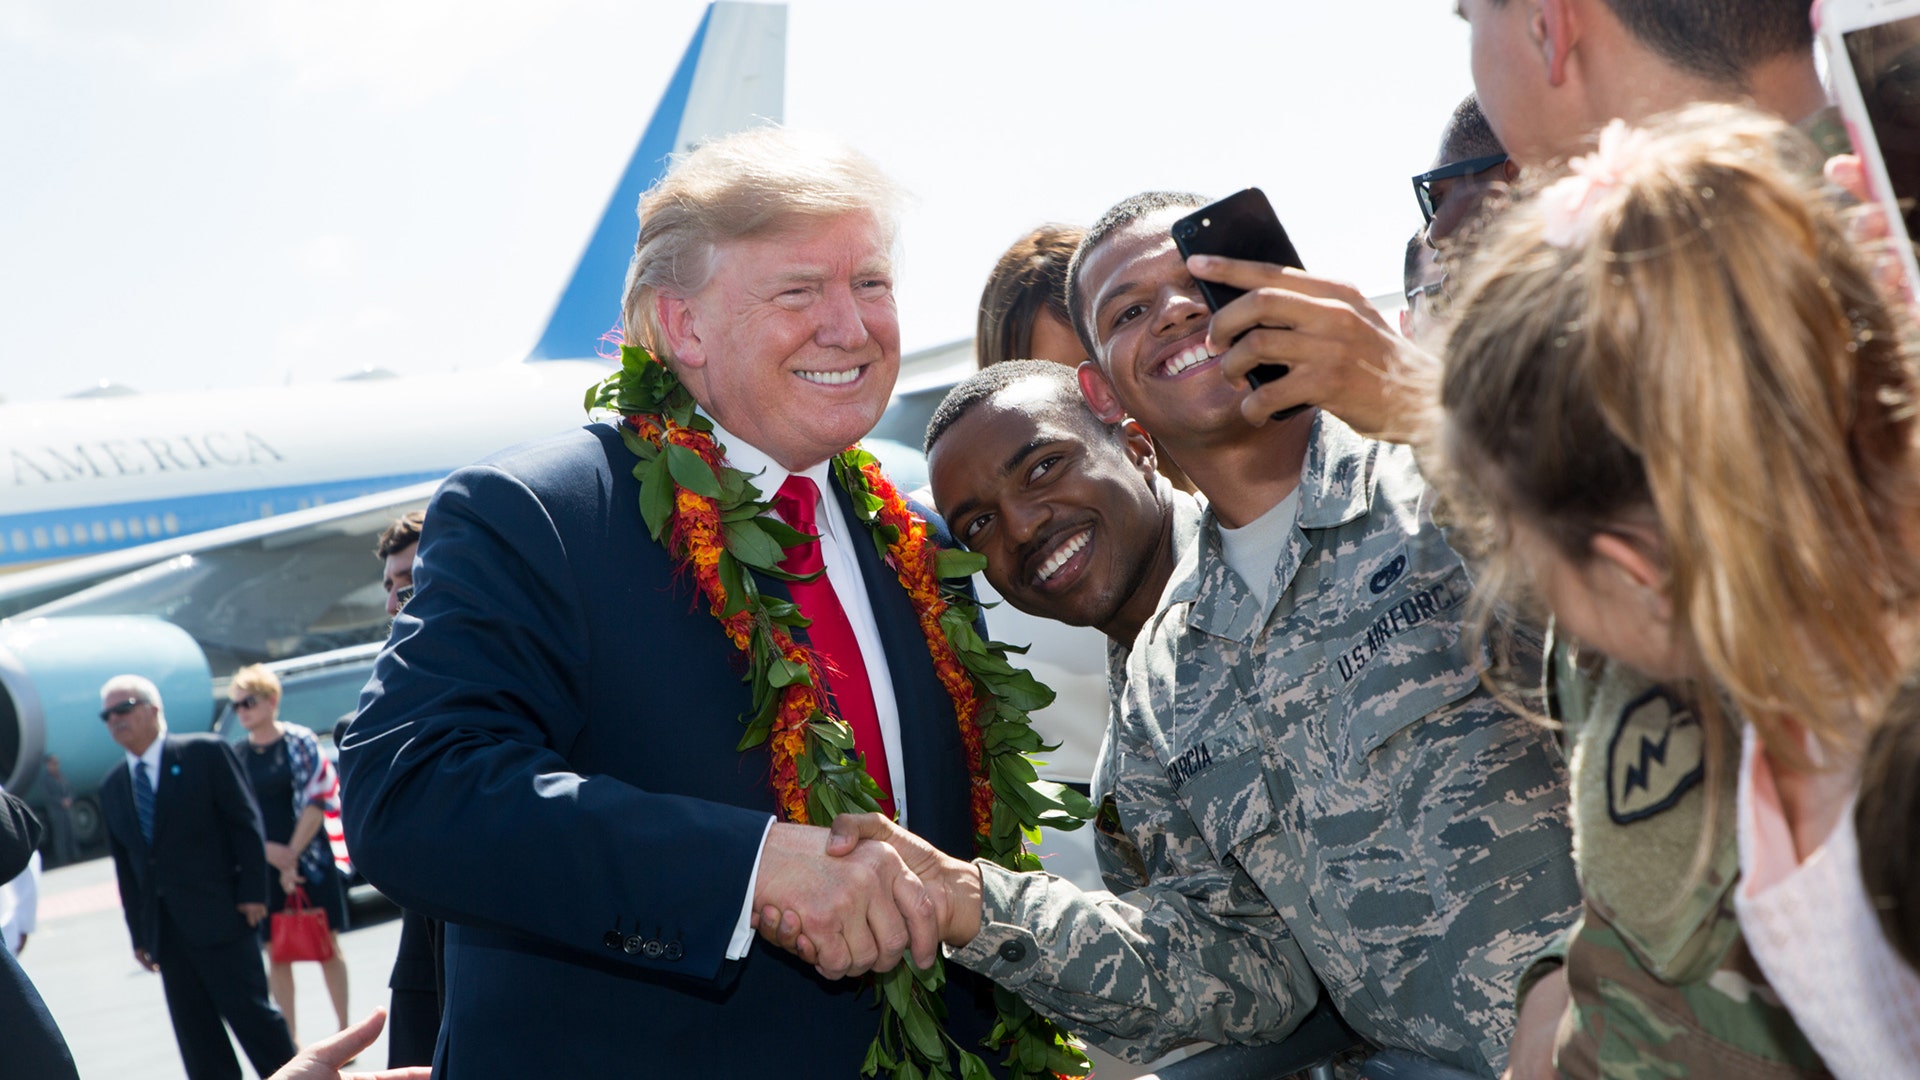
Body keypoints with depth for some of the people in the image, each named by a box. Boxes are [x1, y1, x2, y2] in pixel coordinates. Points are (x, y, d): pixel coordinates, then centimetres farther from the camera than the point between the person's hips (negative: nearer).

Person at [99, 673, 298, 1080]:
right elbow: (124, 863, 15)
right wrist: (139, 933, 12)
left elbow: (246, 823, -5)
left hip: (217, 915, -5)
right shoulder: (112, 788, 14)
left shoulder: (206, 753, -1)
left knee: (250, 1011, -4)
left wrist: (252, 892, -11)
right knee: (195, 1033, 5)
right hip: (162, 926, 5)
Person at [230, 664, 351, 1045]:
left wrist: (293, 855, -12)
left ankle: (345, 1030, 11)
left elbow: (316, 802, -7)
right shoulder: (236, 755, 5)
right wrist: (270, 852, -12)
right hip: (263, 866, 3)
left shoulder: (300, 742, -3)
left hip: (310, 859, -2)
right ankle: (290, 1039, 10)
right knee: (276, 954, 4)